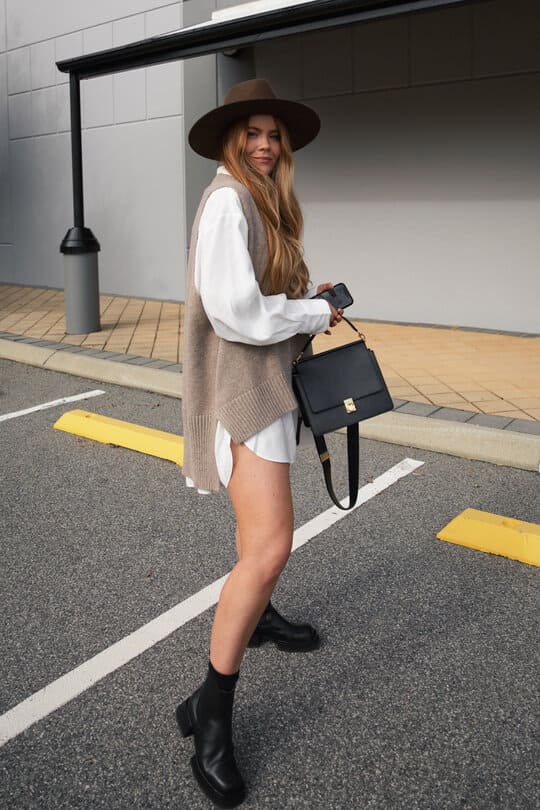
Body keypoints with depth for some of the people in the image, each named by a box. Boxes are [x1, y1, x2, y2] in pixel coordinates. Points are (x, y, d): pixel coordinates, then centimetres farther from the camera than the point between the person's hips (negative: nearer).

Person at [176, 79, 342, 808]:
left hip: (269, 378, 11)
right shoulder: (228, 200, -16)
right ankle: (211, 710, -5)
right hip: (239, 385, -11)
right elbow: (234, 310, -24)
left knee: (263, 521, 24)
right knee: (269, 544, -17)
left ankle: (256, 616, 47)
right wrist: (318, 313, -12)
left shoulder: (264, 202, 15)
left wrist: (308, 302, 4)